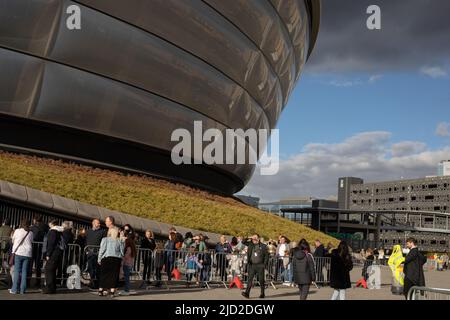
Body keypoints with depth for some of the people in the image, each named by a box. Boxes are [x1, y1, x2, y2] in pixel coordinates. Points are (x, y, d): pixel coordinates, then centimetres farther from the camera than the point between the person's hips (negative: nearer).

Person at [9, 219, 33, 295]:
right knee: (24, 271, 4)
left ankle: (14, 289, 0)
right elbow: (31, 242, 10)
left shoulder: (17, 231, 2)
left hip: (18, 252, -2)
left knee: (17, 271, 1)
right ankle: (22, 290, 4)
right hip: (27, 253, 2)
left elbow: (13, 241, 14)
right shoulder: (30, 233, 6)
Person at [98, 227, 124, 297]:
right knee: (114, 275, 5)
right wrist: (120, 259, 15)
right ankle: (112, 291, 3)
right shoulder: (120, 241, 3)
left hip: (106, 259, 0)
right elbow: (122, 252, 3)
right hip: (117, 259, 1)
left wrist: (99, 259, 7)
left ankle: (101, 290, 10)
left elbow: (102, 250, -2)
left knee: (103, 275, 9)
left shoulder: (105, 239, 0)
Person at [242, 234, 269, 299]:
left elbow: (266, 255, 2)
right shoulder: (250, 246, 10)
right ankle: (247, 293, -12)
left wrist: (264, 264, -6)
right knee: (250, 279, -7)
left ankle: (262, 294, 15)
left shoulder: (263, 246, 2)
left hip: (260, 265, -2)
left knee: (261, 280, 3)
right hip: (252, 265, 2)